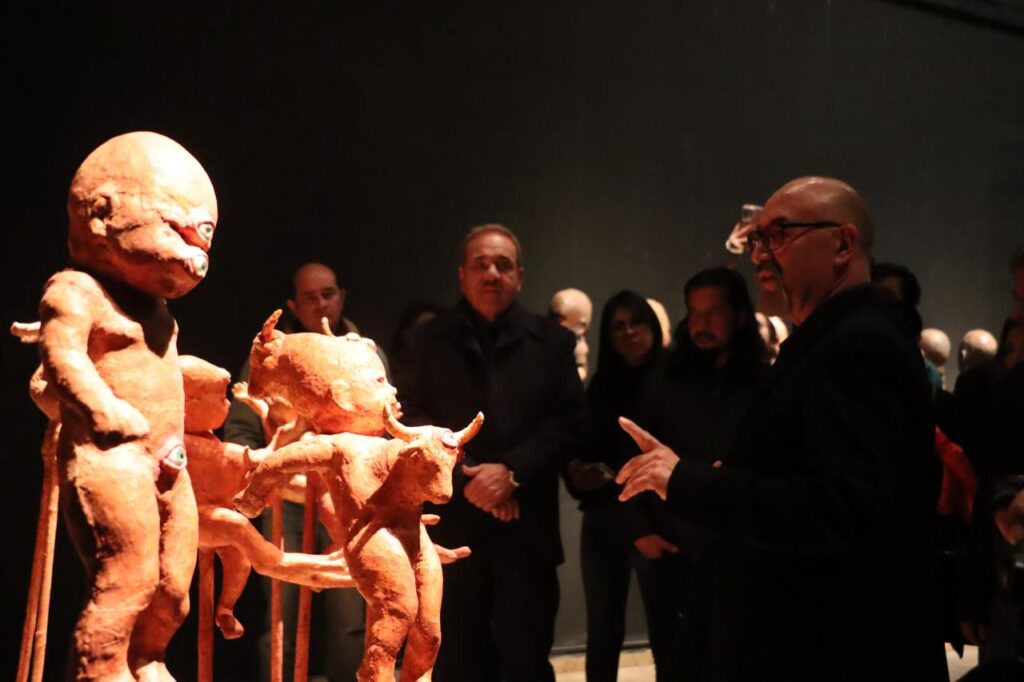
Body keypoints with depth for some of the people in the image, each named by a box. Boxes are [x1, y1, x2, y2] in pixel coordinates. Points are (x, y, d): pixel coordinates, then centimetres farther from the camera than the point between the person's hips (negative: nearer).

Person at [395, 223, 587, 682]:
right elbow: (409, 415, -1)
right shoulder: (430, 340, 9)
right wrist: (463, 475, -12)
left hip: (526, 528, 0)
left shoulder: (552, 341, 8)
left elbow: (569, 421, 0)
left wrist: (512, 471, -13)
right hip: (452, 527, 1)